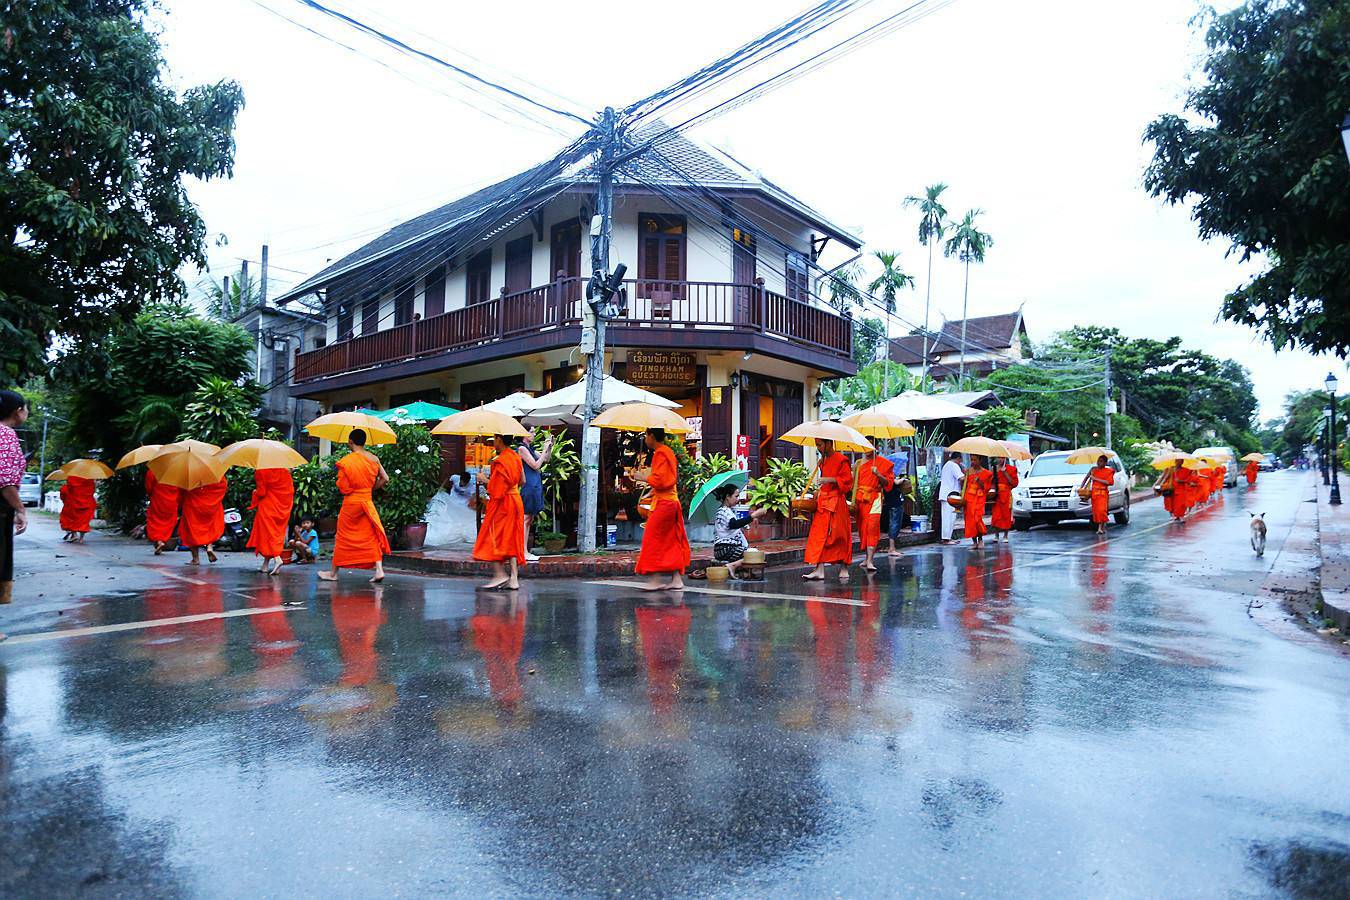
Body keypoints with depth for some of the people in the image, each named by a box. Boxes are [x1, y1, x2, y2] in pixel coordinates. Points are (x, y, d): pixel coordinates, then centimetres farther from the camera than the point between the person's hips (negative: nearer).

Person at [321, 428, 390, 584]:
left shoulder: (346, 460, -12)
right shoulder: (373, 458, 2)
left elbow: (343, 486, -13)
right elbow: (385, 479, 3)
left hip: (351, 502, -4)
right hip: (367, 502, 4)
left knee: (343, 536, 8)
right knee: (371, 536, 6)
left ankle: (333, 572, 18)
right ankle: (379, 570, -5)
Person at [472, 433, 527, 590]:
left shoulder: (500, 461, -18)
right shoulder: (516, 457, 8)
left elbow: (495, 490, -19)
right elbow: (522, 480, 16)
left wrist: (484, 480, -5)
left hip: (502, 503, -8)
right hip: (515, 500, 8)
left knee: (493, 537, 2)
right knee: (512, 539, 8)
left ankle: (500, 573, -1)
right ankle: (514, 579, 7)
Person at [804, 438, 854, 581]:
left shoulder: (841, 459, -8)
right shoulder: (823, 461, 17)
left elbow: (847, 479, -12)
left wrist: (830, 480, -20)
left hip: (836, 502, -7)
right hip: (823, 501, 7)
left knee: (840, 535, 0)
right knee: (820, 534, -2)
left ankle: (845, 569, 13)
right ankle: (819, 570, -5)